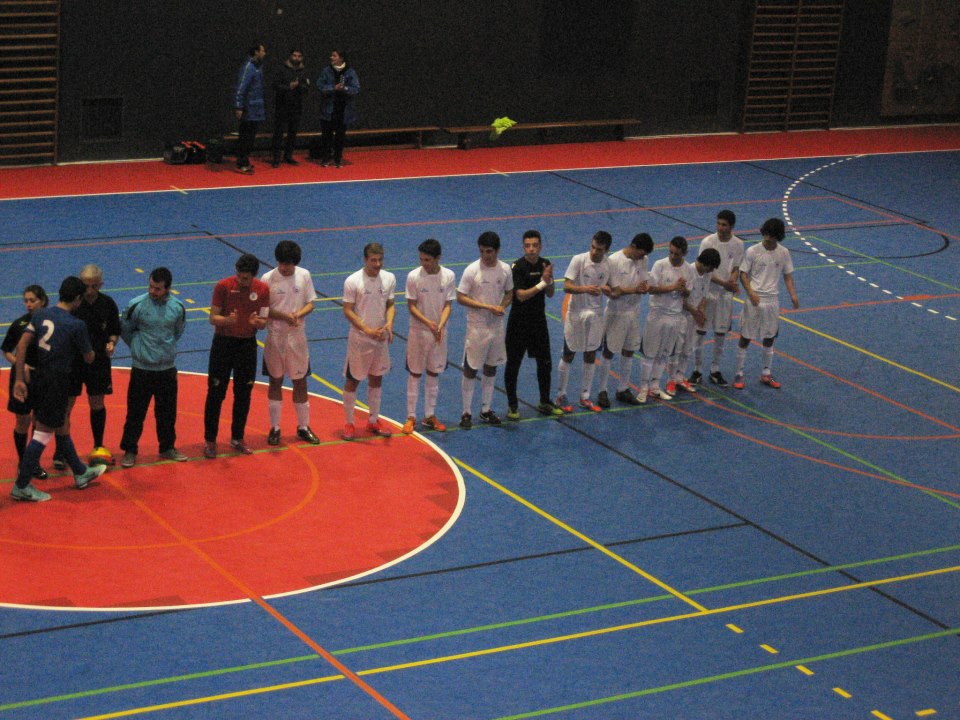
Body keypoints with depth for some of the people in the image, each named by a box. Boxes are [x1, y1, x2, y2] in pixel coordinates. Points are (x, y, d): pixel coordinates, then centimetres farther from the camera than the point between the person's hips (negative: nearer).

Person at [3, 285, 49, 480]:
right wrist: (20, 365, -16)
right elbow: (7, 351, 0)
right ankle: (22, 462, 21)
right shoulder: (18, 324, -8)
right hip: (23, 378, -1)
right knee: (23, 421, 6)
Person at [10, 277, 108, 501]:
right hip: (56, 383, -7)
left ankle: (81, 474, 38)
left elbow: (21, 345, -4)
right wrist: (92, 352, 22)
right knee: (43, 433, 2)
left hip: (37, 379, 7)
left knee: (61, 428, 21)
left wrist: (20, 379, 0)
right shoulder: (76, 325, -15)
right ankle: (21, 486, 5)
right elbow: (88, 358, -3)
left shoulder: (40, 315, 1)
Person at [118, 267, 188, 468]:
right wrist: (139, 348, 7)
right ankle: (129, 451, 15)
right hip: (142, 369, -3)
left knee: (167, 411, 13)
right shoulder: (137, 305, -13)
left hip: (167, 368, 3)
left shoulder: (177, 307, -5)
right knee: (136, 412, 3)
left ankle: (167, 448, 29)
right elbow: (125, 330, 2)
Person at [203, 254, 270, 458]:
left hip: (247, 344, 3)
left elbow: (263, 322, 1)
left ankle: (237, 438, 23)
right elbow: (213, 318, -10)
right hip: (223, 343, -3)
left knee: (243, 394, 9)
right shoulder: (223, 286, -13)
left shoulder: (262, 289, -4)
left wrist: (257, 322, -23)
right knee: (215, 393, 1)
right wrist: (228, 320, -32)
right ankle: (210, 440, 9)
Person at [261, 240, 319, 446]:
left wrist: (298, 314, -19)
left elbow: (310, 303, 2)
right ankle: (275, 428, 18)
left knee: (300, 382, 9)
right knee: (276, 382, 8)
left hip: (297, 336, 2)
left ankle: (303, 427, 21)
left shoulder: (304, 275, -3)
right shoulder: (268, 279, -10)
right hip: (275, 336, -2)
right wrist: (285, 316, -23)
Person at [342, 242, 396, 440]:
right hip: (359, 339, -5)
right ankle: (349, 423, 16)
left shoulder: (389, 279, -1)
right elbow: (348, 310, -14)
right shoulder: (353, 281, -15)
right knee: (353, 381, 4)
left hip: (381, 338, 5)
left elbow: (390, 305, 8)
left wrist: (389, 323, -12)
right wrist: (367, 330, -23)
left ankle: (373, 421, 26)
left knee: (376, 379, 14)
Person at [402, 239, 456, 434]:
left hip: (439, 332, 2)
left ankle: (430, 415, 23)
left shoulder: (448, 276, -7)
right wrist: (428, 322, -24)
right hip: (418, 332, -2)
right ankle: (411, 417, 13)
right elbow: (411, 306, -9)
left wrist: (441, 325, -23)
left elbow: (448, 305, -5)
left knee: (433, 374, 12)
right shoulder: (414, 276, -12)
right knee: (415, 374, 4)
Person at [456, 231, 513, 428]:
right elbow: (460, 297, -15)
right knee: (470, 370, 1)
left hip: (497, 327, 5)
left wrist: (502, 306, -11)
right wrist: (487, 307, -22)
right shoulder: (472, 270, -15)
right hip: (476, 328, -4)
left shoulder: (505, 269, -2)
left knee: (491, 369, 15)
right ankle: (467, 413, 11)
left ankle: (486, 410, 27)